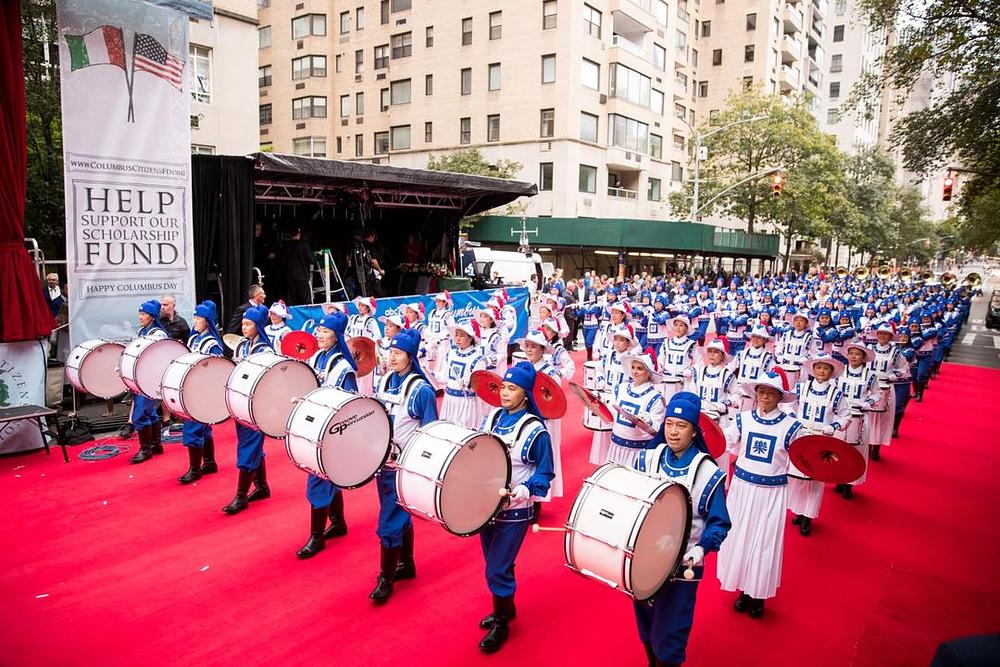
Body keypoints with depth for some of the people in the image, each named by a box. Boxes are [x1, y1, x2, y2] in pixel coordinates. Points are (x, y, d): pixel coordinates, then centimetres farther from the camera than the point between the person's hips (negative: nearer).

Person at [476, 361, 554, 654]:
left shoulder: (535, 430, -17)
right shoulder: (491, 418, 0)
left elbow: (544, 474, -11)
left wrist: (522, 492, -26)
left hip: (514, 512, -6)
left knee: (497, 570, 0)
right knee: (495, 565, 20)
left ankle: (501, 624, 22)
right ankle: (506, 608, 43)